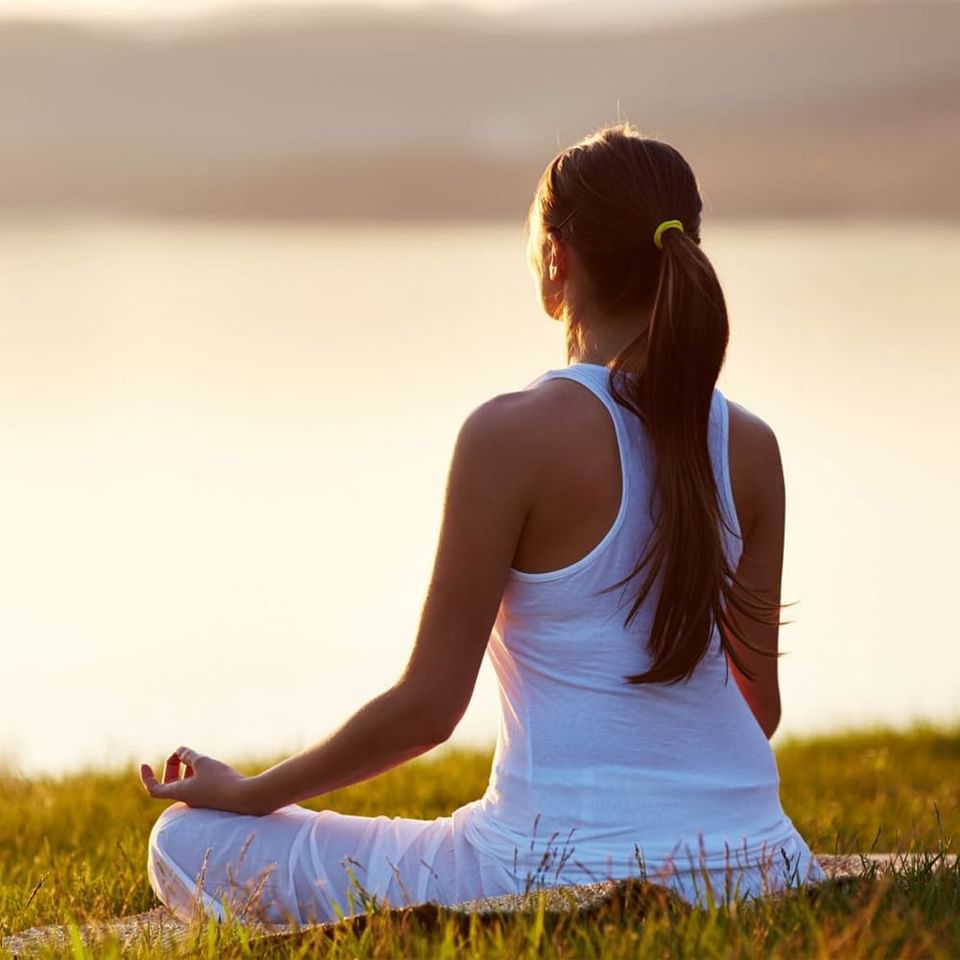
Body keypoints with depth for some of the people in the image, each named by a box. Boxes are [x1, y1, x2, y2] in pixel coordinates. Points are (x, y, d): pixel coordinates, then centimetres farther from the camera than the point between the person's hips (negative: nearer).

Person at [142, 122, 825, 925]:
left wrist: (247, 794, 4)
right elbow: (762, 704, 10)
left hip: (568, 870, -7)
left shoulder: (514, 433, -14)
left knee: (189, 845, 6)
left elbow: (428, 705, -11)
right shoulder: (751, 447, 2)